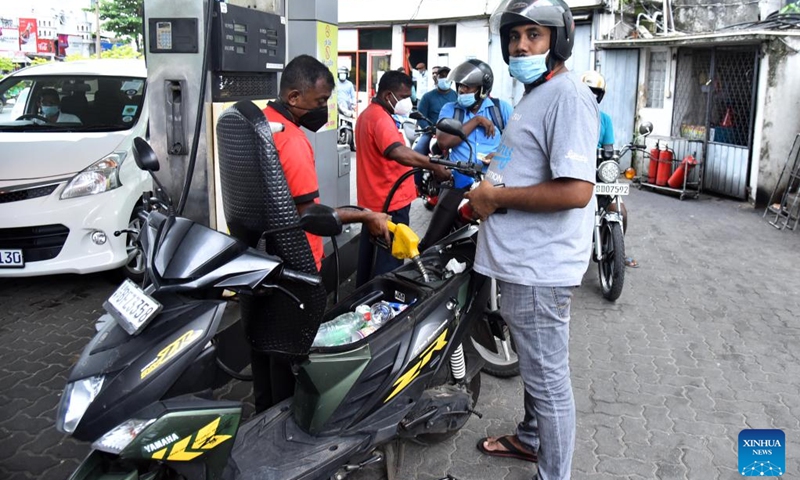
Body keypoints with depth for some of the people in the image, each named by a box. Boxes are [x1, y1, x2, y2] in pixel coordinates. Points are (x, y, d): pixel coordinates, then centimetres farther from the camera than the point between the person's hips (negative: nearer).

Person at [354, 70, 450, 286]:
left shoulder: (369, 114, 14)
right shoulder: (380, 118, -20)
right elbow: (399, 153, -37)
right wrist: (434, 166, -40)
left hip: (374, 199, 11)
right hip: (390, 201, -11)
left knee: (370, 251, 19)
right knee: (390, 258, -3)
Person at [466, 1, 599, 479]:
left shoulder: (568, 95, -17)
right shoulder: (535, 94, 16)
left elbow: (575, 190, -28)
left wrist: (496, 197, -18)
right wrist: (490, 186, 11)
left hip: (540, 267, -11)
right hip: (524, 259, 11)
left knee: (549, 379, 3)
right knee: (534, 367, 26)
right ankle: (531, 437, 46)